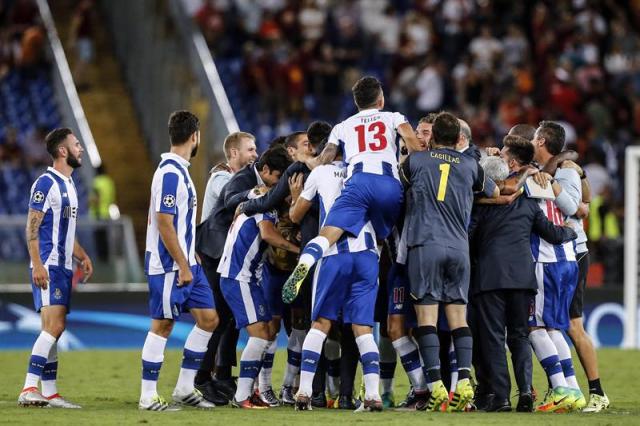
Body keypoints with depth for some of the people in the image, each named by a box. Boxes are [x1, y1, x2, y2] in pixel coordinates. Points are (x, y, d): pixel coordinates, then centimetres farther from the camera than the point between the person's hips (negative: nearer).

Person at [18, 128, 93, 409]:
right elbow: (32, 227, -15)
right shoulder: (46, 183, -10)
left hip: (63, 267, 9)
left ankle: (49, 393, 12)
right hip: (48, 267, -9)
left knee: (54, 328, 9)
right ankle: (29, 390, -22)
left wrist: (82, 256, 18)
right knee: (54, 325, -18)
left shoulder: (68, 185, 18)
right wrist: (37, 264, -22)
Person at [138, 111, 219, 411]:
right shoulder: (170, 173, -17)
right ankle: (148, 397, 3)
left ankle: (185, 389, 13)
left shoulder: (178, 170, 14)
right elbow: (164, 223, -21)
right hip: (169, 265, -10)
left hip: (186, 263, 10)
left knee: (208, 319, 8)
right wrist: (183, 266, -19)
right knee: (162, 326, -4)